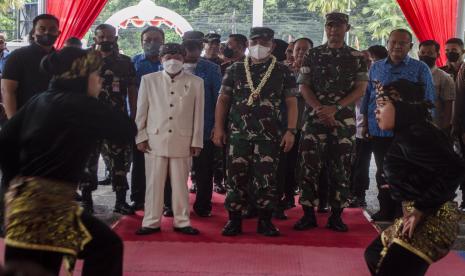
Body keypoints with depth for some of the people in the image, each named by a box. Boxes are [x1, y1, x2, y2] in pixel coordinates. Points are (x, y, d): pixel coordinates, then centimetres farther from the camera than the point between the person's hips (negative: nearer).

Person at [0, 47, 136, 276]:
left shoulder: (39, 101, 12)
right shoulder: (81, 105, -10)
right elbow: (128, 130, -4)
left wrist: (21, 175, 19)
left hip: (27, 197, 9)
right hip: (45, 203, -9)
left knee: (106, 245, 16)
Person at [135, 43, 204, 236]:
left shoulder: (195, 82, 4)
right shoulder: (149, 80, 6)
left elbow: (198, 115, 4)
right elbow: (141, 111, 7)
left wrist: (196, 141, 2)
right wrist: (141, 136, 2)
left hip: (182, 141, 0)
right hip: (155, 140, 0)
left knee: (181, 183, 6)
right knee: (154, 183, 4)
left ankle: (182, 221, 16)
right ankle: (151, 222, 12)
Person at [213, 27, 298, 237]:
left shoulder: (283, 72, 5)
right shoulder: (235, 70, 9)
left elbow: (291, 103, 4)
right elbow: (223, 100, 10)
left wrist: (290, 131, -6)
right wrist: (219, 128, 2)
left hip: (269, 135, -1)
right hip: (238, 133, 1)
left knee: (266, 178, -1)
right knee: (236, 177, 2)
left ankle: (265, 221, 11)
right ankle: (234, 220, 12)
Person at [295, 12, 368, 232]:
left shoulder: (357, 58, 6)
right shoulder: (312, 55, 7)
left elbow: (360, 89, -1)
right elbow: (304, 86, 3)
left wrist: (334, 108, -14)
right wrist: (320, 109, -12)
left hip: (344, 120, 0)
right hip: (315, 118, 0)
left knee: (340, 169, 2)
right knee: (308, 166, -4)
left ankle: (336, 215, 11)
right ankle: (308, 214, 4)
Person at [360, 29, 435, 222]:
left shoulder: (420, 69, -2)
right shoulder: (376, 67, 9)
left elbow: (428, 101, -1)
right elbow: (367, 97, 13)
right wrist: (366, 124, 9)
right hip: (379, 131, 4)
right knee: (383, 172, 12)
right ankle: (386, 210, 24)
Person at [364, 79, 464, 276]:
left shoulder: (413, 136, -18)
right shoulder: (406, 134, 12)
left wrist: (420, 209, -21)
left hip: (429, 219, -10)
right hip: (422, 216, 10)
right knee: (375, 254, 22)